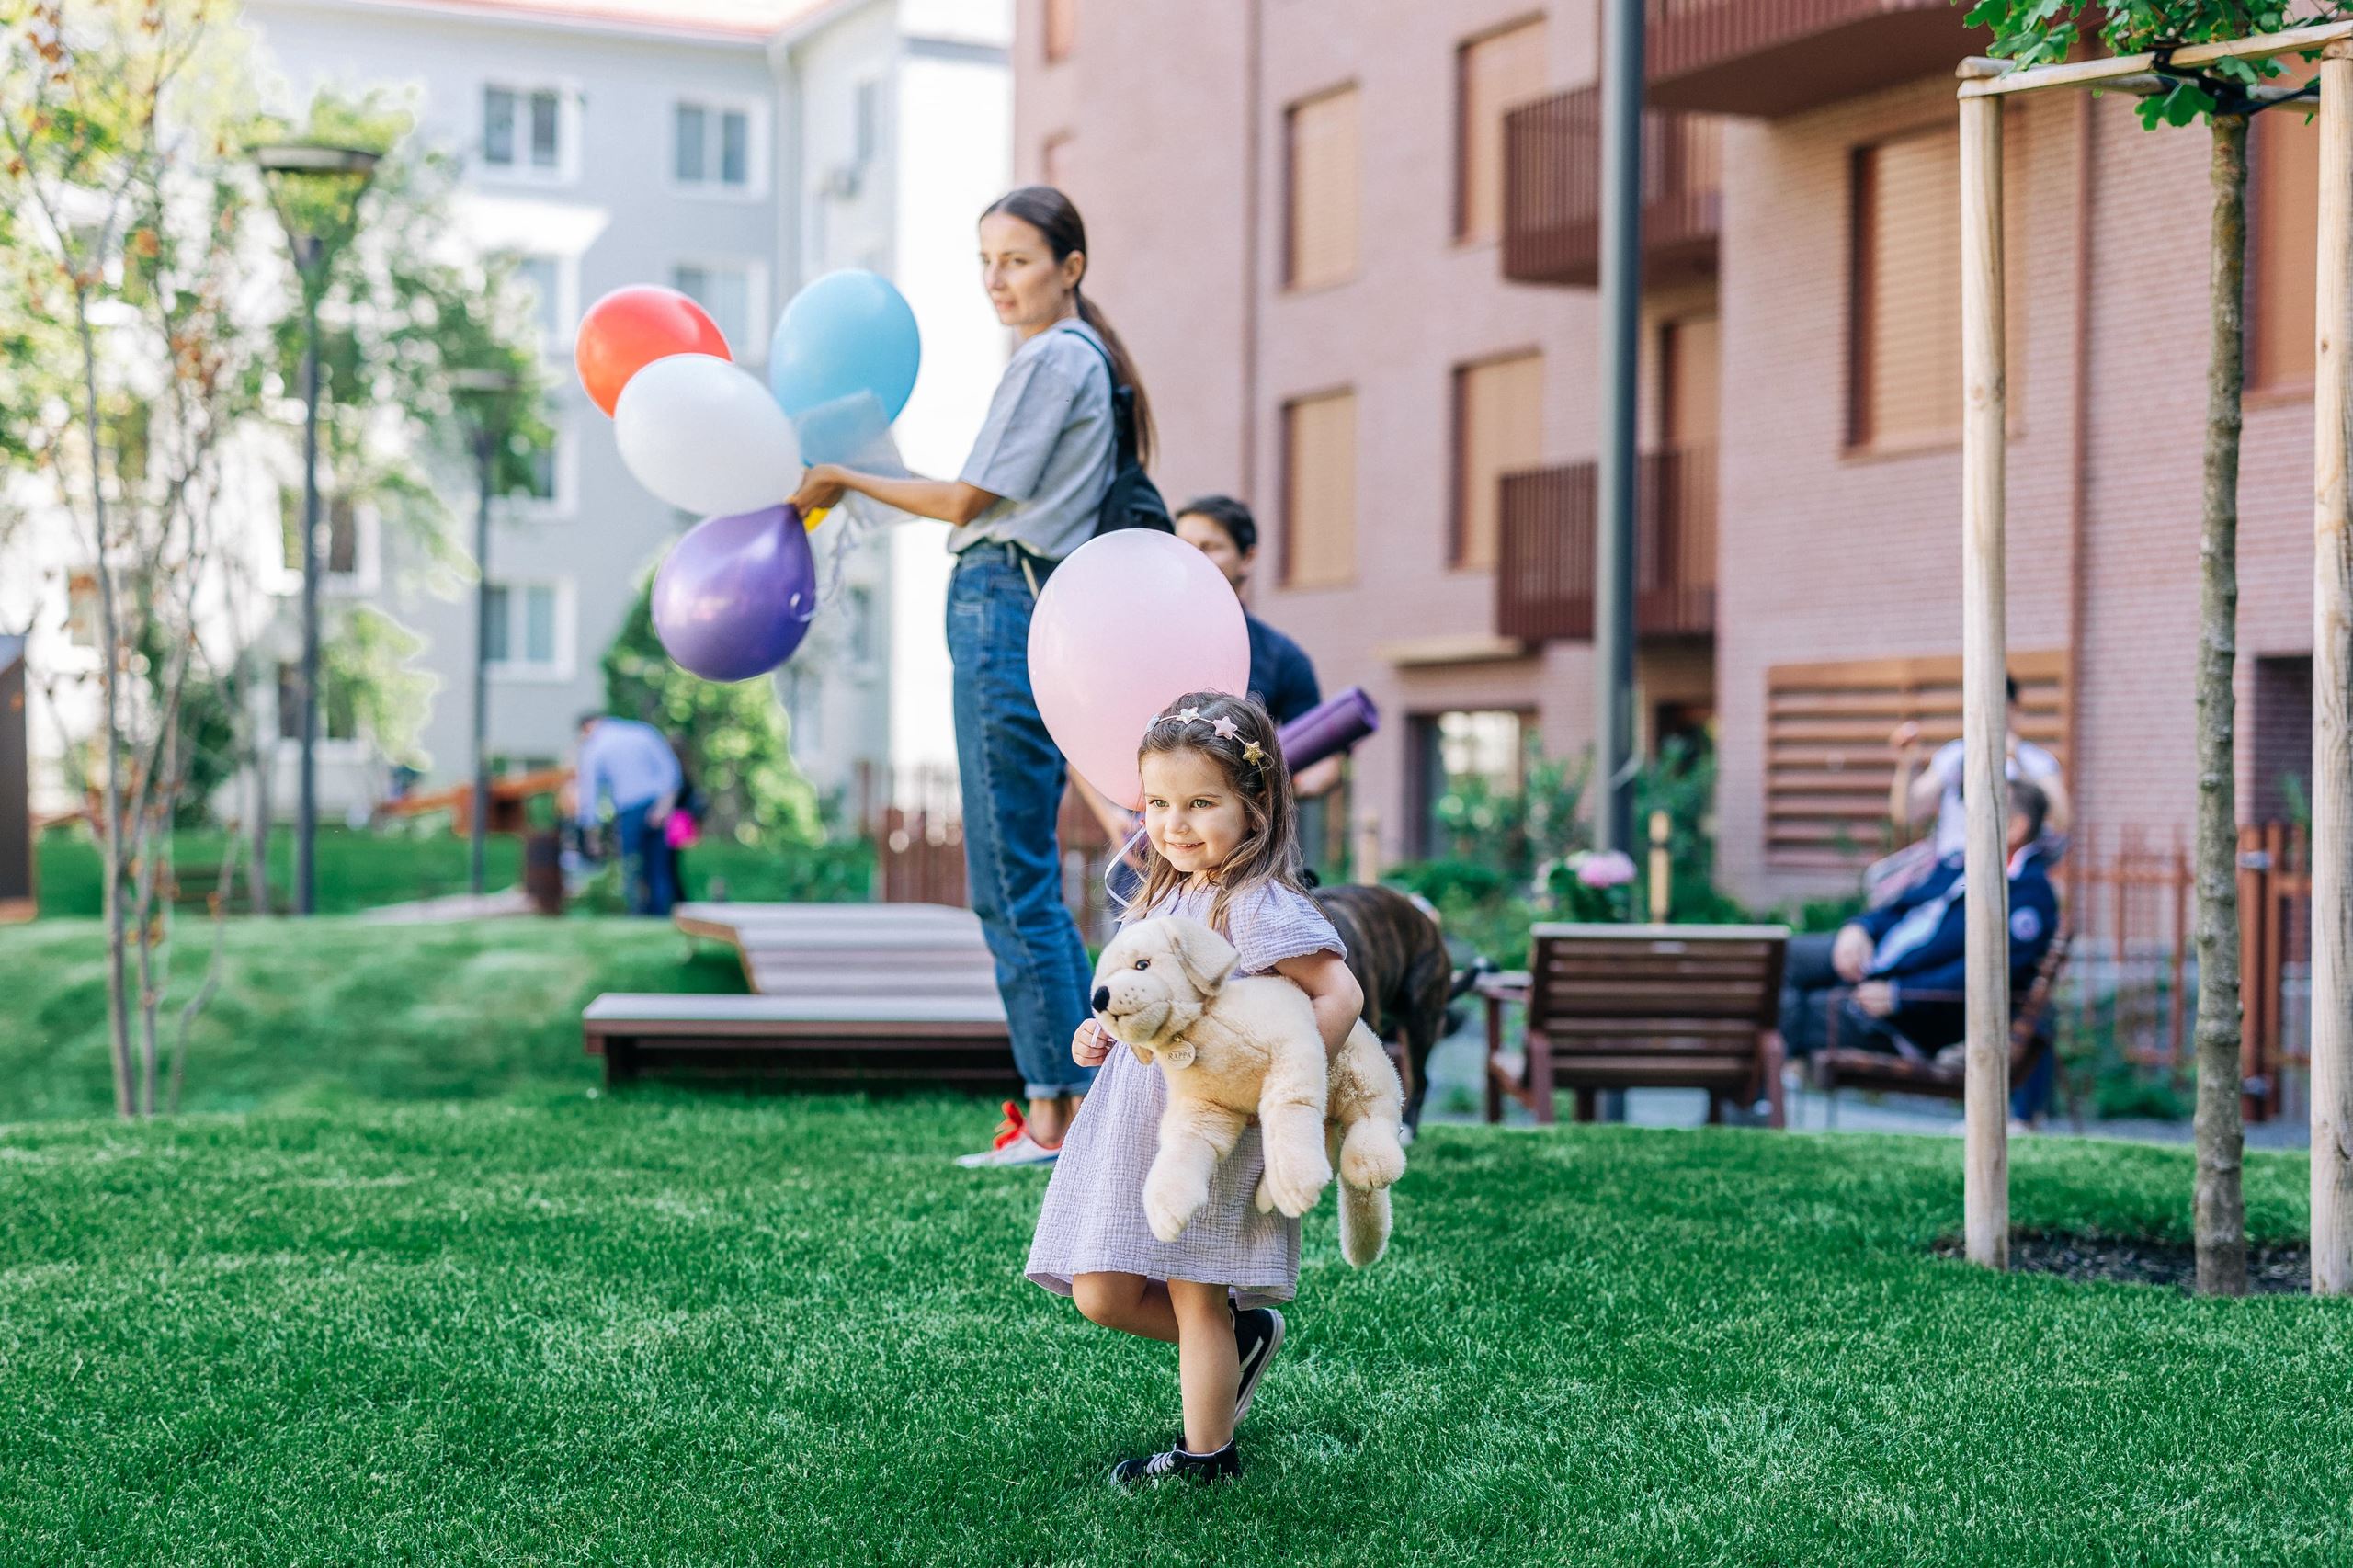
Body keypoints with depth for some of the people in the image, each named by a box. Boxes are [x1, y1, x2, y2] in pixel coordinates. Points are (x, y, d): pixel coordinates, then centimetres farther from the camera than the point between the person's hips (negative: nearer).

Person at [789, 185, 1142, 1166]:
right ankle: (1081, 1103, 13)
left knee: (1010, 879, -8)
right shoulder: (1080, 358, 22)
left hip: (1009, 611, -10)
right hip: (1046, 612, 10)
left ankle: (1052, 1112, -6)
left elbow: (965, 501, -9)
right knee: (1027, 880, 11)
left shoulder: (1052, 360, -8)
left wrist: (846, 480, 1)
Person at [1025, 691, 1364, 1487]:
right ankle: (1244, 1332, 27)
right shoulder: (1165, 898, 12)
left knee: (1195, 1298, 2)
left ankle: (1206, 1456, 19)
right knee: (1101, 1294, 5)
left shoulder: (1259, 906, -14)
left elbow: (1340, 994, -21)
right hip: (1133, 1122, 8)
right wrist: (1102, 1034, 6)